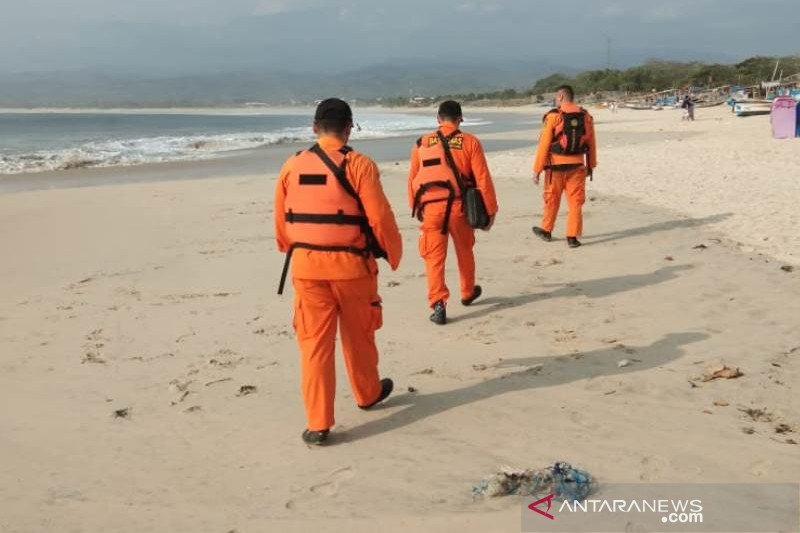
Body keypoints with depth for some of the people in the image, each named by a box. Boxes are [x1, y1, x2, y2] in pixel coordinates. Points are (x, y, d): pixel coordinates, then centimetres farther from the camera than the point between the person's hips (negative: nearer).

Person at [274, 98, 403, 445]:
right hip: (351, 264, -2)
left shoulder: (293, 166, 2)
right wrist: (394, 253, 7)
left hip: (306, 265, 2)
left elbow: (281, 221, 10)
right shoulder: (359, 165, -10)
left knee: (314, 343, 6)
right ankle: (367, 394, 40)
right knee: (358, 337, 18)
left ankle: (318, 424, 6)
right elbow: (380, 217, -10)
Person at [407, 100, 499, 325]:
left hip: (430, 208, 0)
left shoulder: (422, 143, 6)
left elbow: (412, 179, 12)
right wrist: (491, 210, 4)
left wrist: (415, 207, 25)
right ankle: (468, 293, 39)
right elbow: (483, 178, -3)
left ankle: (438, 303, -8)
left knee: (434, 258, 4)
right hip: (458, 206, 0)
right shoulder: (470, 142, 0)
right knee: (464, 252, 21)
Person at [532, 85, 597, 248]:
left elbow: (544, 144, -11)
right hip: (577, 165, 2)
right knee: (575, 202, 6)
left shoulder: (553, 116, -10)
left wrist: (537, 169, -7)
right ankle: (572, 236, 3)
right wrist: (591, 165, 20)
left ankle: (546, 231, 29)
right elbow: (591, 143, 8)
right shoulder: (585, 116, 3)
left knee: (552, 200, 13)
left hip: (556, 165, -2)